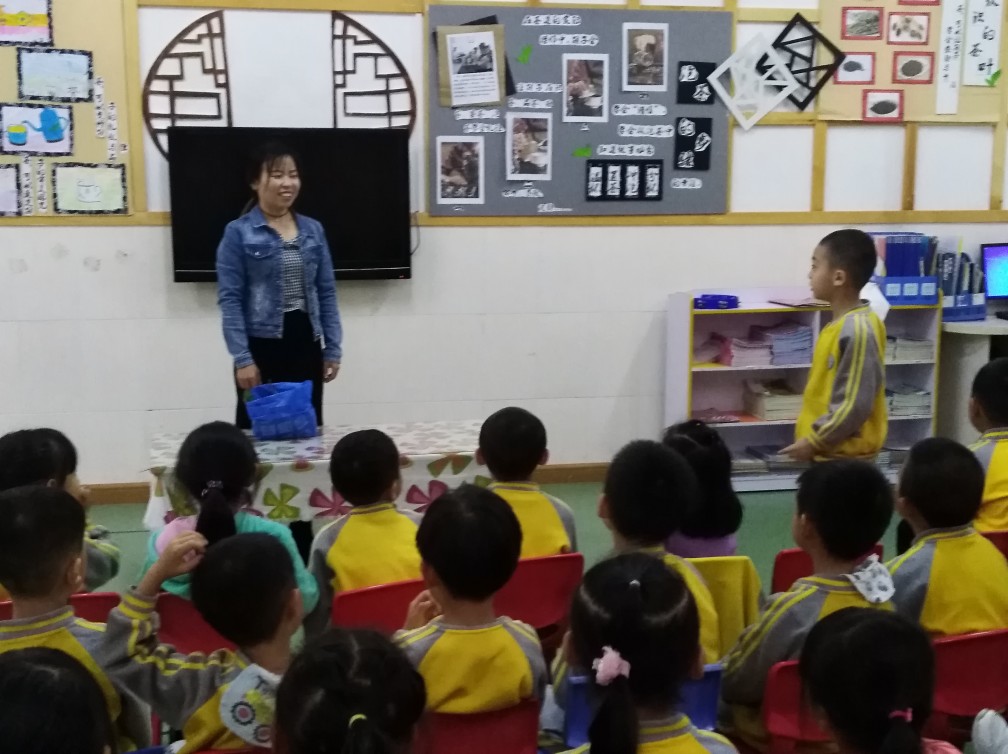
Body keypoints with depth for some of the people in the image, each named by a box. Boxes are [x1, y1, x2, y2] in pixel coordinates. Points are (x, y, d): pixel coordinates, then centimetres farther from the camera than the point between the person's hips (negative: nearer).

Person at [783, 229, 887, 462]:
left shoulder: (858, 330, -22)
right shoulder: (843, 324, 9)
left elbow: (855, 406, -24)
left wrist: (814, 442, -18)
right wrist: (812, 441, 16)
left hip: (844, 457, -10)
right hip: (830, 453, 10)